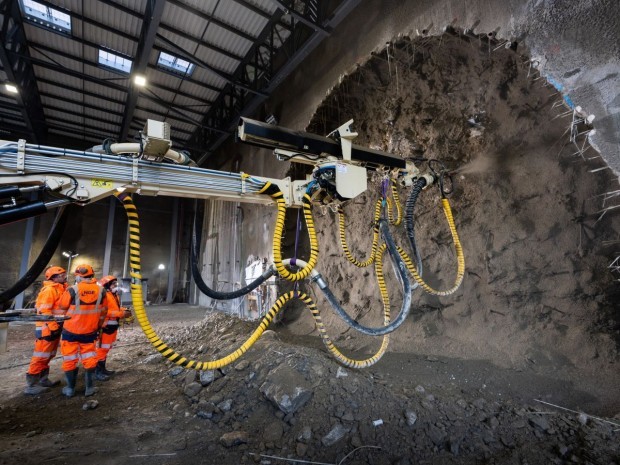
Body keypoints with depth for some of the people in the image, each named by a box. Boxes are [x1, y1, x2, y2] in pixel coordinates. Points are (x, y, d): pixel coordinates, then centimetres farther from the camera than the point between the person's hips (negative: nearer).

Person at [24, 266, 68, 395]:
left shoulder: (60, 289, 15)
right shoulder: (49, 289, -15)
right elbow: (43, 310, -21)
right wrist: (52, 326, -22)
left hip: (55, 327, 10)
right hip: (47, 328, -10)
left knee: (49, 355, 16)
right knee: (41, 355, -5)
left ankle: (43, 379, 27)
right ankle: (31, 385, 2)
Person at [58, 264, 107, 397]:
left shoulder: (72, 290, -17)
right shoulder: (101, 290, -7)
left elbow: (62, 307, -3)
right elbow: (103, 311, 4)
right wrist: (98, 326, 19)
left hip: (71, 330, -2)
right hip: (90, 331, 2)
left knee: (70, 359, 12)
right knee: (89, 359, 13)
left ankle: (70, 388, 20)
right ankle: (90, 388, 16)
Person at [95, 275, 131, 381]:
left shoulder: (116, 296, 14)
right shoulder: (104, 296, -18)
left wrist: (124, 310, 2)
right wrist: (121, 314, -24)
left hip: (113, 325, 10)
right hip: (106, 326, -10)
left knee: (107, 348, 18)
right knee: (102, 349, -2)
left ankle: (103, 368, 30)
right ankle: (98, 372, 7)